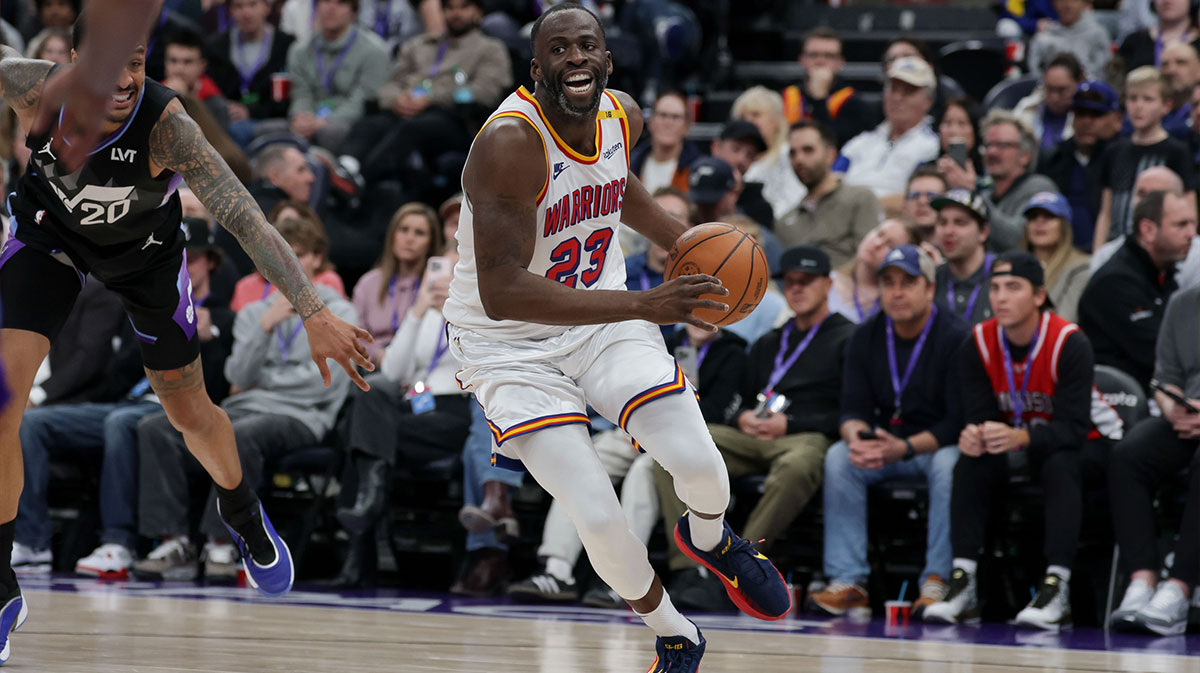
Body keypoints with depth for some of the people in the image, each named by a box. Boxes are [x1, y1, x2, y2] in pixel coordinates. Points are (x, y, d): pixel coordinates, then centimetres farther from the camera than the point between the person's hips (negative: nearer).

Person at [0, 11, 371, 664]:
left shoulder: (165, 123, -40)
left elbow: (245, 218, -44)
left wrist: (313, 313, -53)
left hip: (143, 246, 0)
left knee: (190, 412, 13)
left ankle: (243, 513, 49)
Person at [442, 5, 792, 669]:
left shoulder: (622, 116, -6)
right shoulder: (510, 145, -30)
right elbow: (501, 292, -37)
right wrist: (643, 304, -42)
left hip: (601, 315, 5)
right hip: (509, 344, -5)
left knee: (702, 466, -9)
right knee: (598, 519, -17)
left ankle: (711, 540, 31)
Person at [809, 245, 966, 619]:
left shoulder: (955, 337, -14)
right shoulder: (866, 338, 3)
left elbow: (959, 420, -19)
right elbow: (853, 408, 0)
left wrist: (906, 447, -32)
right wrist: (857, 436, -25)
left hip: (938, 446, -5)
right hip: (886, 445, 5)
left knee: (949, 464, -37)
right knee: (838, 457, -22)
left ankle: (936, 583, -35)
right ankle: (847, 582, -25)